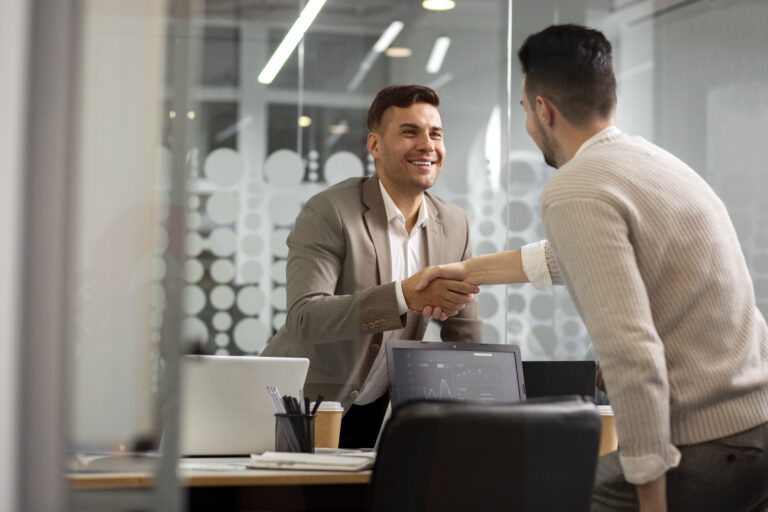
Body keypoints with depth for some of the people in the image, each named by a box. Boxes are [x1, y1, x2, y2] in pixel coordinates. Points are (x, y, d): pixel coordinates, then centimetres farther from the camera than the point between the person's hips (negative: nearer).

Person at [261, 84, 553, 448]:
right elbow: (303, 319, -29)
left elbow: (464, 341, 11)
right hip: (305, 408, -5)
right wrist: (405, 295, -38)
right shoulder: (328, 212, -15)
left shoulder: (454, 224, 3)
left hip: (381, 413, 5)